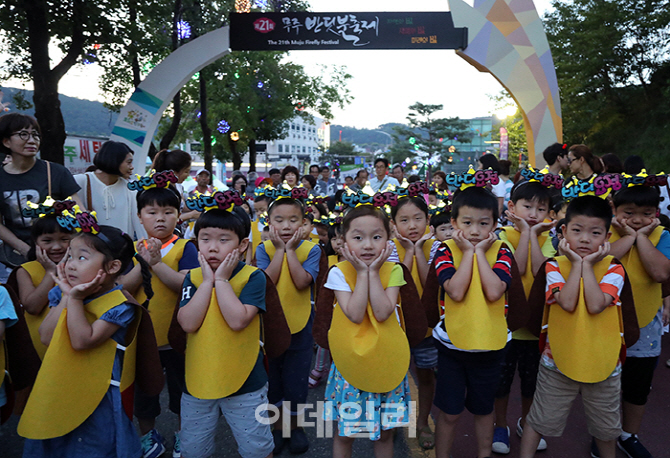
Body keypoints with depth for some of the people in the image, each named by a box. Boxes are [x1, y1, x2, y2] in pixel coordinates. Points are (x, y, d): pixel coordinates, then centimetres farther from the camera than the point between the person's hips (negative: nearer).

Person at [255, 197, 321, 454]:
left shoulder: (311, 249, -7)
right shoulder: (264, 249, -4)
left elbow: (302, 282, -21)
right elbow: (266, 282, -19)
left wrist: (290, 250, -18)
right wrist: (280, 250, -18)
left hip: (300, 326, -1)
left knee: (297, 381, 12)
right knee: (271, 380, 16)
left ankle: (295, 426, 35)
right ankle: (277, 426, 37)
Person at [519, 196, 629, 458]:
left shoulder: (613, 269, -6)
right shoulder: (555, 267, -8)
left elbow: (596, 305, -24)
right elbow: (567, 303, -25)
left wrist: (587, 264, -18)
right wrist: (577, 263, -19)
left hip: (603, 363, 2)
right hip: (558, 361, -1)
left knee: (606, 427, 23)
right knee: (540, 419, 11)